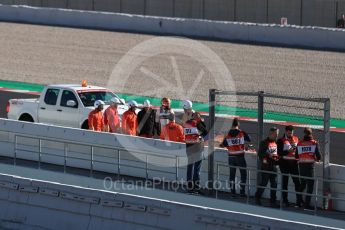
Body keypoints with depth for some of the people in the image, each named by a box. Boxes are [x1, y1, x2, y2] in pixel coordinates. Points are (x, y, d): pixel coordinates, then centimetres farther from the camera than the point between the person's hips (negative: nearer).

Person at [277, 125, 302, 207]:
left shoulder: (295, 139, 11)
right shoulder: (281, 140, -2)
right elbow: (279, 153, -10)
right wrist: (288, 151, -21)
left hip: (294, 162, 3)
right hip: (285, 163, -3)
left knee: (297, 181, -2)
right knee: (285, 182, 5)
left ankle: (299, 200, 3)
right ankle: (285, 200, 11)